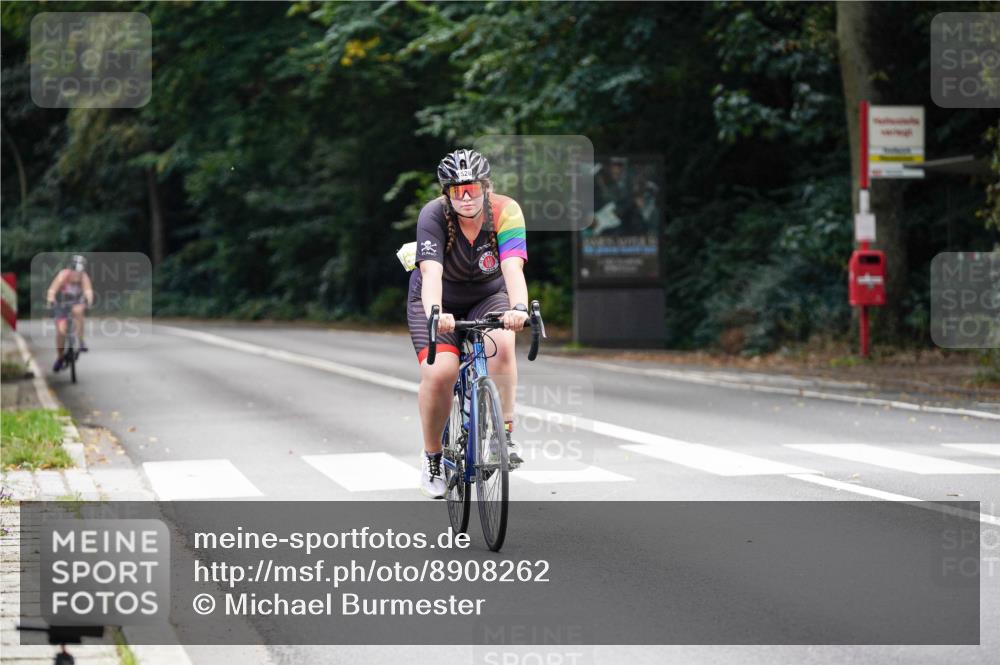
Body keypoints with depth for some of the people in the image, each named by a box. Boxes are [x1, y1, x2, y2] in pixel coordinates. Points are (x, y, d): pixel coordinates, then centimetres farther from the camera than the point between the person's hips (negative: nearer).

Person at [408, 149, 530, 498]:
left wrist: (519, 308, -56)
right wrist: (434, 314, -59)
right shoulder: (433, 215, -27)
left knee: (501, 343, -32)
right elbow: (431, 272, -40)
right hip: (440, 302, -1)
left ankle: (505, 432, -21)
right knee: (439, 373, -23)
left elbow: (513, 266, -37)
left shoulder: (505, 211, -24)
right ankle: (432, 456, 0)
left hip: (487, 297, 1)